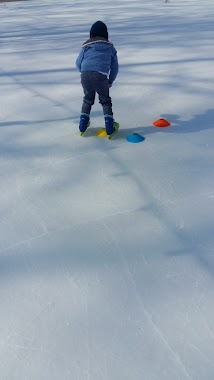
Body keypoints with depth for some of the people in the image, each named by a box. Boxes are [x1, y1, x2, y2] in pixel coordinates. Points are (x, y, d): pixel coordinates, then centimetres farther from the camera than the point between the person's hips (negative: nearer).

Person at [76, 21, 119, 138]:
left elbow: (78, 63, 17)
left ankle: (83, 126, 23)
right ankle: (110, 129, 9)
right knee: (105, 101, 14)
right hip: (101, 76, -1)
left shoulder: (86, 45, 18)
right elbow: (115, 67, 20)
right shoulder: (110, 47, 19)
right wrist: (110, 81, 32)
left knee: (87, 99, 21)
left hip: (85, 75, 2)